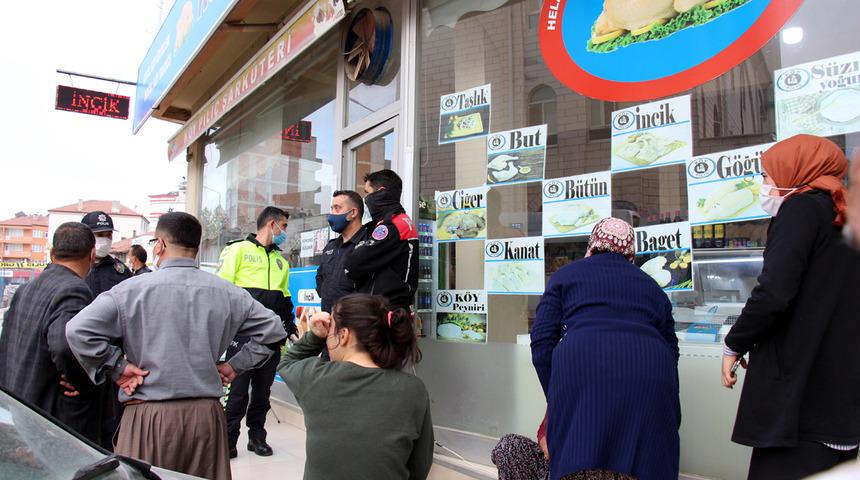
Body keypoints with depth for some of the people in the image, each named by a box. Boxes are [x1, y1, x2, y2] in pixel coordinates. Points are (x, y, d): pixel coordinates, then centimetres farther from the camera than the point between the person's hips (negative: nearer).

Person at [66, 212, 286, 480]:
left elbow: (78, 330, -12)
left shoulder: (133, 289, -5)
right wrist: (235, 366, 11)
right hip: (206, 415, 3)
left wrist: (116, 368, -3)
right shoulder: (228, 293, 4)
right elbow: (272, 330, 7)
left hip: (149, 417, -3)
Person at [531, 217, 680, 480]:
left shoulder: (566, 274, 20)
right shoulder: (652, 286, 28)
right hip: (652, 379, 3)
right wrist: (672, 420, 30)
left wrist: (556, 399, 16)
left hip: (582, 377, -3)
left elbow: (541, 343, 9)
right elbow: (671, 351, 24)